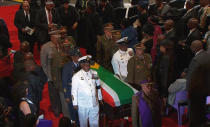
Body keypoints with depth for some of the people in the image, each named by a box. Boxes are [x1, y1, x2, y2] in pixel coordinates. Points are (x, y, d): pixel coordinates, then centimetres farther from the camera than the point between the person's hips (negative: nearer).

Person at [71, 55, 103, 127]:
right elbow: (74, 91, -6)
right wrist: (75, 104, -4)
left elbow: (98, 86, 13)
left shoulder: (94, 73, 2)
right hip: (83, 105, -3)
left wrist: (100, 98, 18)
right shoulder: (76, 76, -9)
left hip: (94, 103, 3)